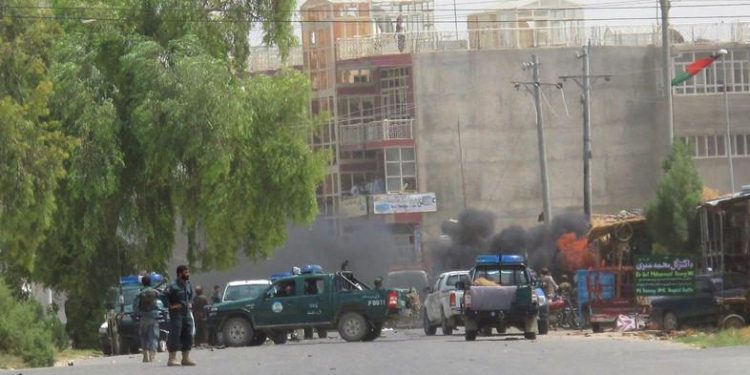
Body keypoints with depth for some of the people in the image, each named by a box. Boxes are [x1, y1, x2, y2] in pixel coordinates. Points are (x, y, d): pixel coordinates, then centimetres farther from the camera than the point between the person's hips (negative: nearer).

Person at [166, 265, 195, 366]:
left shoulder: (189, 285, 10)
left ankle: (186, 358, 15)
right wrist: (171, 305, -16)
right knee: (175, 336, -8)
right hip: (176, 314, -8)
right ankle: (172, 359, -6)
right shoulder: (173, 286, -14)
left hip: (186, 314, 8)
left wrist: (190, 303, 13)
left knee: (188, 336, 8)